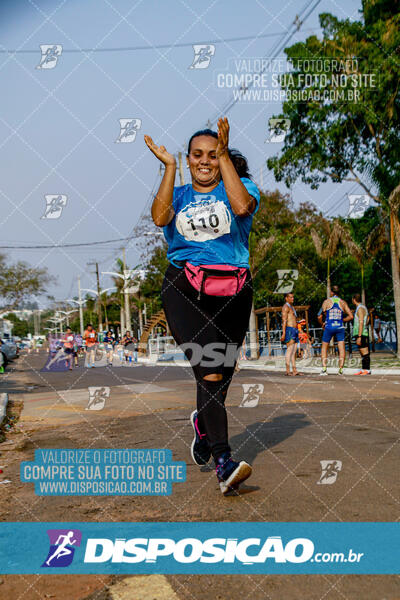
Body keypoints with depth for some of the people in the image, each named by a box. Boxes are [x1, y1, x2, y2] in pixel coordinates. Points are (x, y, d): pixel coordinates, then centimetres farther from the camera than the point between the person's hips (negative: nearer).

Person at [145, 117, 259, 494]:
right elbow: (159, 218, -7)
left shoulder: (240, 185, 11)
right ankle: (224, 464, -18)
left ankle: (203, 422, 41)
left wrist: (224, 155, -12)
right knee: (210, 371, -17)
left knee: (221, 372, 8)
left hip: (231, 291, 1)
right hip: (183, 289, -1)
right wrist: (169, 167, -4)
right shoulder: (179, 195, 16)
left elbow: (242, 207, -15)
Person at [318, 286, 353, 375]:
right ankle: (340, 369, -6)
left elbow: (320, 317, -5)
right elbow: (350, 316, 2)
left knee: (324, 348, 11)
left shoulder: (326, 301, 1)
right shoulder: (343, 302, 7)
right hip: (340, 327, 1)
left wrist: (322, 323, 13)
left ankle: (324, 369, 1)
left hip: (329, 327, -1)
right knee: (342, 349, 3)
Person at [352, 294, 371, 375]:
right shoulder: (363, 307, 18)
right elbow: (366, 321, 24)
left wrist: (359, 337, -22)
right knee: (362, 353, 10)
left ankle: (367, 370, -10)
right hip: (363, 334, 10)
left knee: (365, 353, -10)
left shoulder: (360, 308, -13)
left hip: (361, 334, -10)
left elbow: (361, 323, -19)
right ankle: (363, 370, 13)